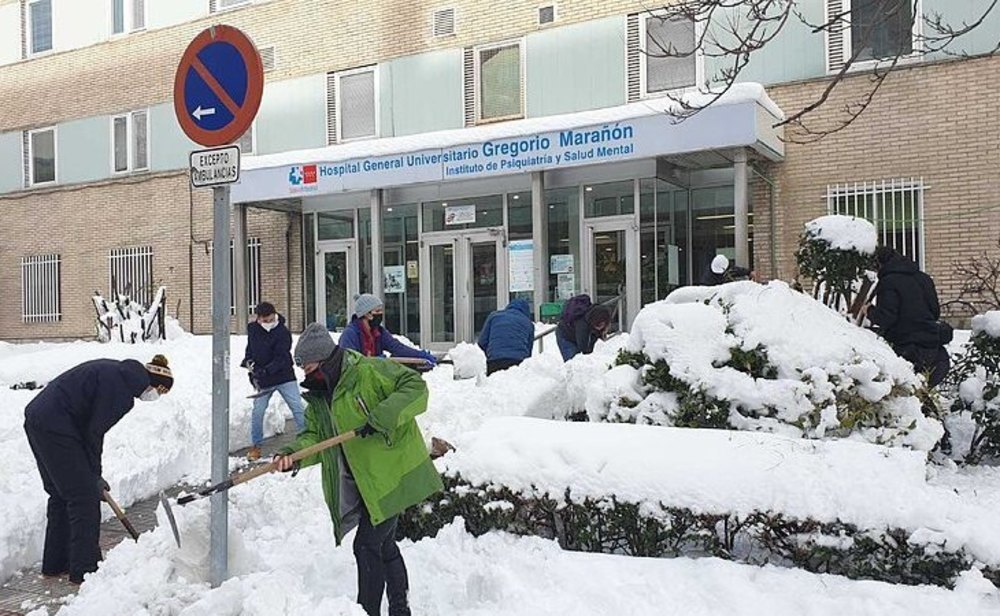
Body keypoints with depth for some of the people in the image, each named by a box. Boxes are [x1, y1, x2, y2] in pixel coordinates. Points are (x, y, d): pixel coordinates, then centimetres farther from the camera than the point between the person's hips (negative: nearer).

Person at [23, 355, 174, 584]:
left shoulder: (119, 373, 13)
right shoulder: (122, 387, -16)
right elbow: (94, 432, -14)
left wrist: (93, 474, 17)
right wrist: (94, 476, -1)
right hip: (55, 426, -10)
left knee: (60, 495, 19)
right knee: (84, 496, -2)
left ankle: (54, 565, 29)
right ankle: (84, 570, 6)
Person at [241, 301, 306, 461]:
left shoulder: (283, 333, -16)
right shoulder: (252, 329, 1)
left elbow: (281, 358, -22)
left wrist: (265, 370, -32)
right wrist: (248, 360, 5)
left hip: (284, 377, -3)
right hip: (263, 381, 3)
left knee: (298, 408, -5)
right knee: (258, 411, 0)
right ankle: (255, 445, 15)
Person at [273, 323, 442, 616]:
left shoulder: (368, 372, -16)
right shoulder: (318, 396, 10)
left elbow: (415, 387, -21)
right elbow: (315, 436, 5)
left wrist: (381, 418, -30)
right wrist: (293, 454, -15)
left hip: (391, 472, -9)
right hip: (363, 481, 9)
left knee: (367, 546, -6)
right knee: (384, 543, 20)